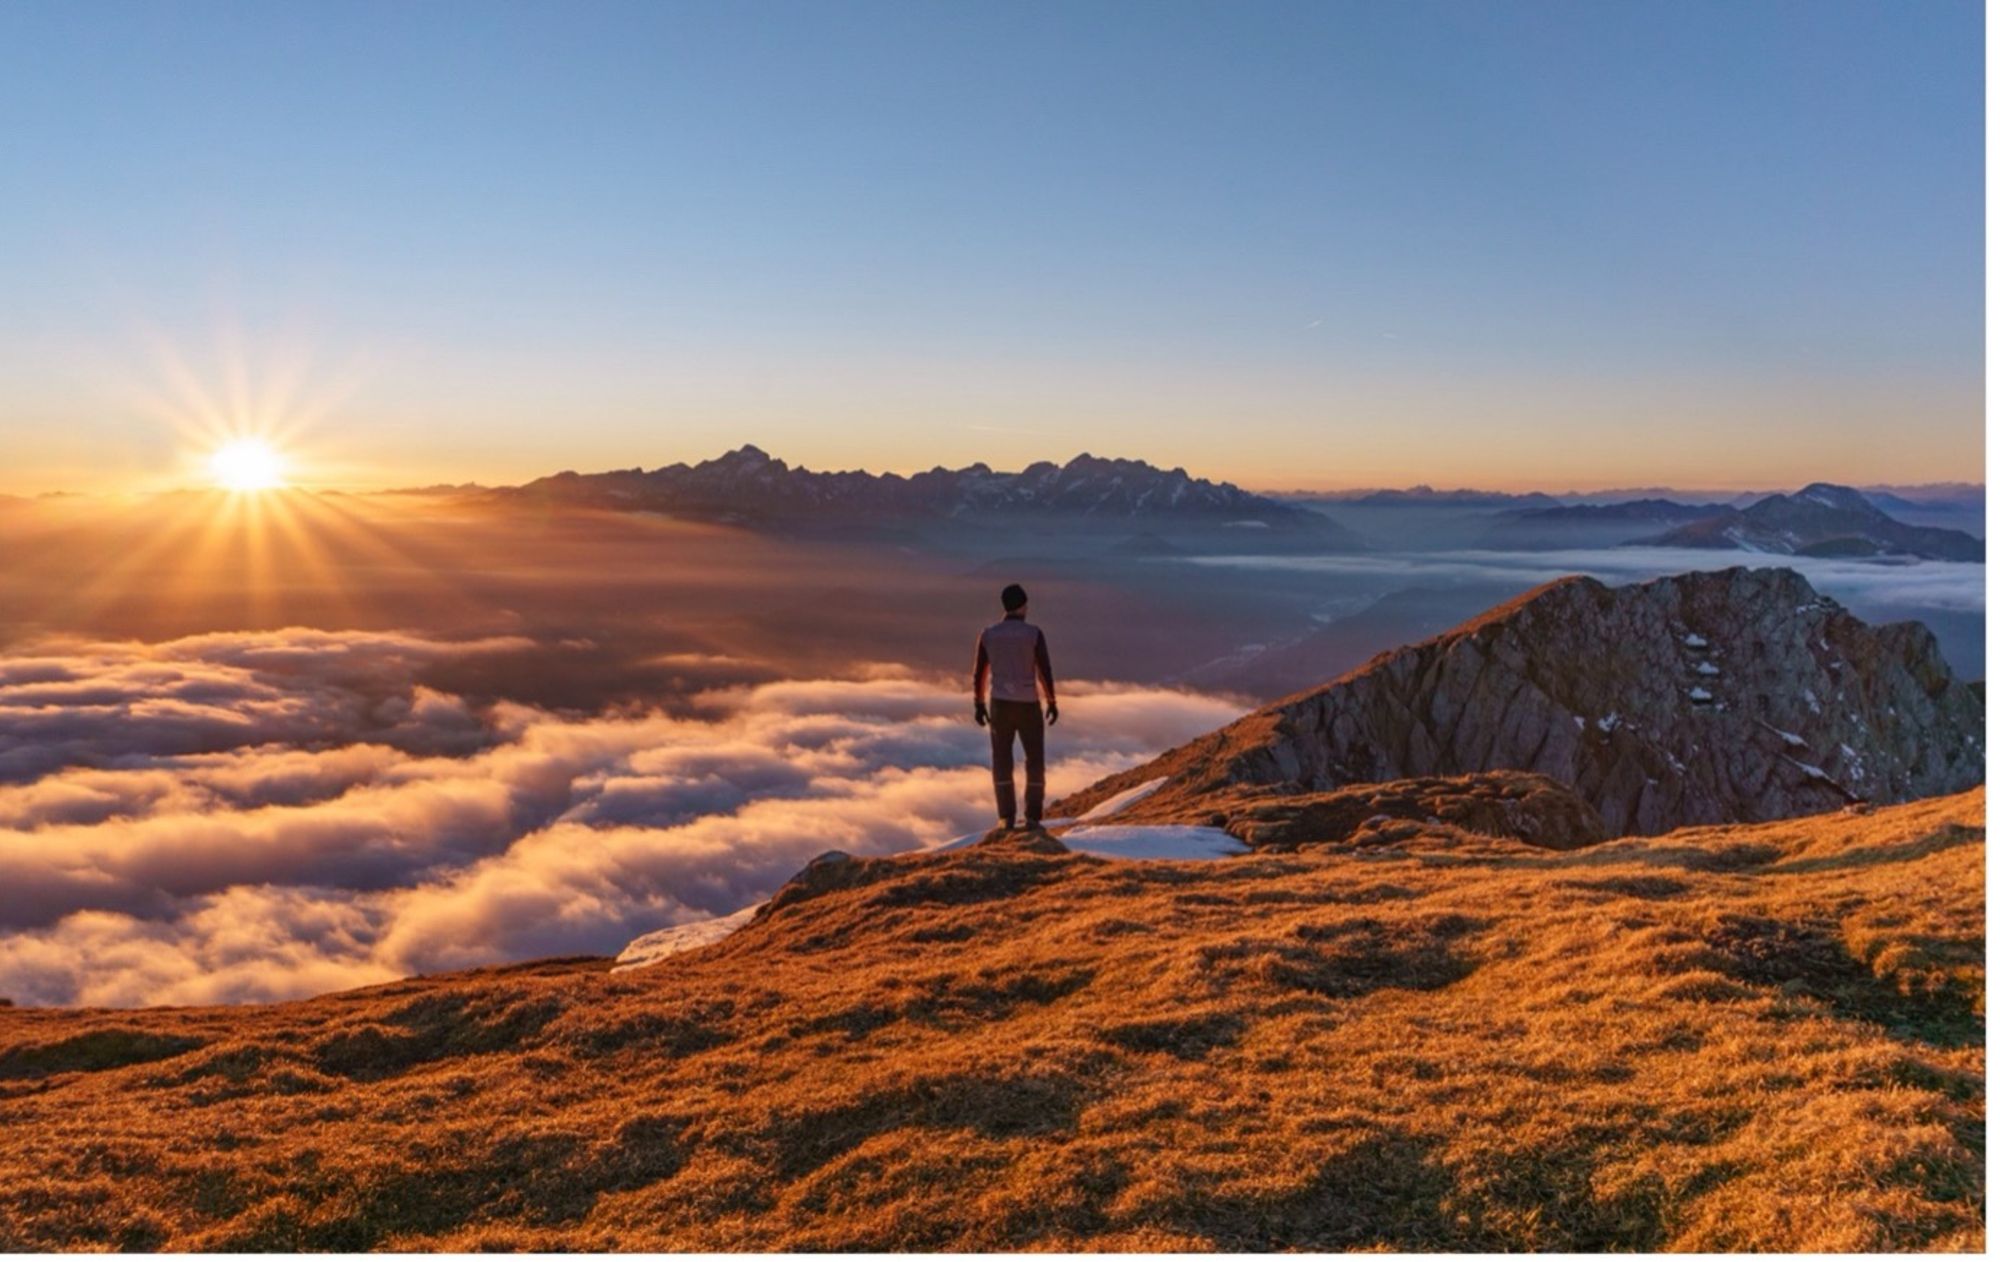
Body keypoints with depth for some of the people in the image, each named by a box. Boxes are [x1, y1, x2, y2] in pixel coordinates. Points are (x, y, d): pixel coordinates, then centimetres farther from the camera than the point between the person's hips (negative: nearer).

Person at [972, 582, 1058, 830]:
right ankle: (1033, 817, 3)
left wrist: (978, 705, 13)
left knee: (1002, 763, 7)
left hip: (1000, 704, 2)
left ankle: (1006, 817, 1)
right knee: (1034, 762, 9)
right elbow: (1045, 672, -10)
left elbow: (978, 673, 3)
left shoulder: (988, 634, 0)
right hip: (1028, 705, -2)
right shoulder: (1034, 633, -9)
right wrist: (1052, 703, 1)